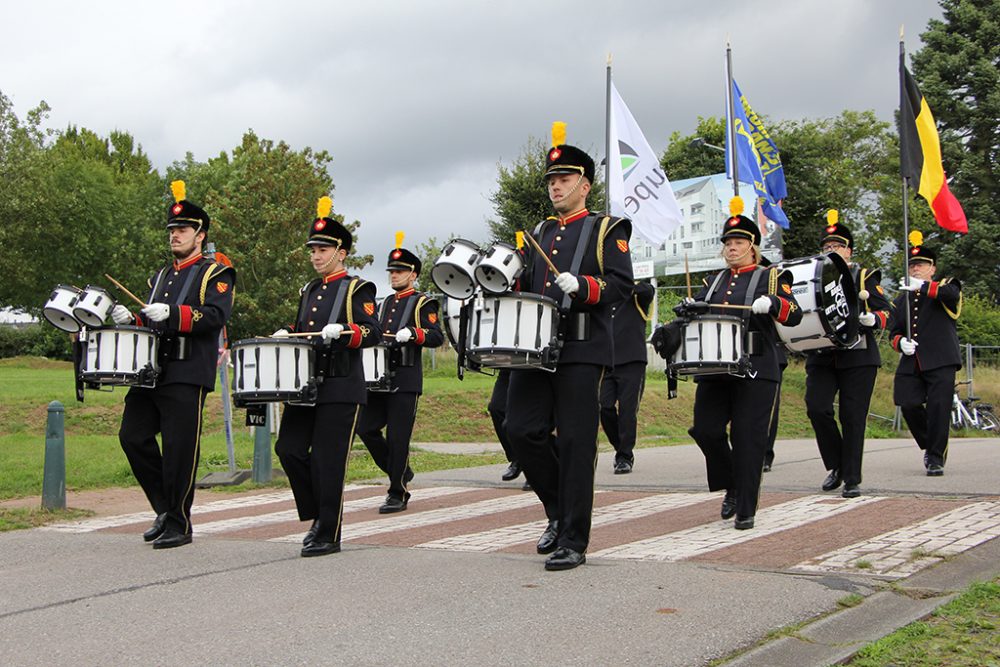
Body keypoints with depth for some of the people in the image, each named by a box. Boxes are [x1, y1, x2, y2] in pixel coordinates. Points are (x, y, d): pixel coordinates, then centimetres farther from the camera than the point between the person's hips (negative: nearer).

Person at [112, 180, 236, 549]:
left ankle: (178, 524, 6)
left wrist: (172, 313, -24)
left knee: (179, 448, -5)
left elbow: (216, 316, -14)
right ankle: (165, 508, 17)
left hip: (187, 374, -7)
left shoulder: (215, 273, 1)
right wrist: (131, 319, 5)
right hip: (151, 370, 7)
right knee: (133, 436, 1)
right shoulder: (161, 276, 24)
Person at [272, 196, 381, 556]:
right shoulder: (308, 291, 19)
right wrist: (286, 334, 7)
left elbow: (374, 333, -11)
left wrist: (342, 331, -27)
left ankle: (328, 535, 6)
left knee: (328, 459, -5)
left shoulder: (357, 289, -2)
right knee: (289, 448, 1)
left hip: (340, 388, -7)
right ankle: (318, 514, 19)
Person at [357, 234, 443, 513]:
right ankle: (400, 472, 21)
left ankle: (397, 495, 5)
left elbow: (437, 337, -12)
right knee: (366, 428, 2)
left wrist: (412, 333, -28)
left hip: (405, 380, -7)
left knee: (397, 437, -5)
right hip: (380, 378, 7)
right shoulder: (385, 303, 20)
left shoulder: (423, 303, -1)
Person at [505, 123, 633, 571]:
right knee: (522, 429, -2)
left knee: (575, 443, -5)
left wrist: (581, 286, -23)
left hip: (580, 350, -6)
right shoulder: (539, 234, 22)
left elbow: (621, 283, -6)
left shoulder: (606, 230, 5)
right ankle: (559, 510, 21)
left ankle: (573, 541, 2)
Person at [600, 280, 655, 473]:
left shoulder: (637, 298, 4)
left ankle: (625, 457, 2)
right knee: (605, 408, -3)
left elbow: (648, 291, -18)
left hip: (632, 363, -4)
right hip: (608, 363, 4)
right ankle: (620, 447, 18)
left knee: (627, 410, -6)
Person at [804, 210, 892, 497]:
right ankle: (836, 465, 8)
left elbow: (885, 311, 2)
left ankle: (852, 479, 7)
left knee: (853, 417, -2)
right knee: (817, 407, -13)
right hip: (821, 356, 3)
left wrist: (872, 319, -19)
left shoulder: (865, 277, 6)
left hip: (858, 357, -2)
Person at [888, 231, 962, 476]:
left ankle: (936, 458, 1)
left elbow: (952, 294, -20)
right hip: (911, 363, 4)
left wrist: (923, 286, -35)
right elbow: (894, 332, 16)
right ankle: (930, 446, 20)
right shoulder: (901, 300, 19)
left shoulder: (945, 287, 7)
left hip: (941, 361, -4)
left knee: (938, 406, -10)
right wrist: (901, 342, -7)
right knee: (909, 405, -5)